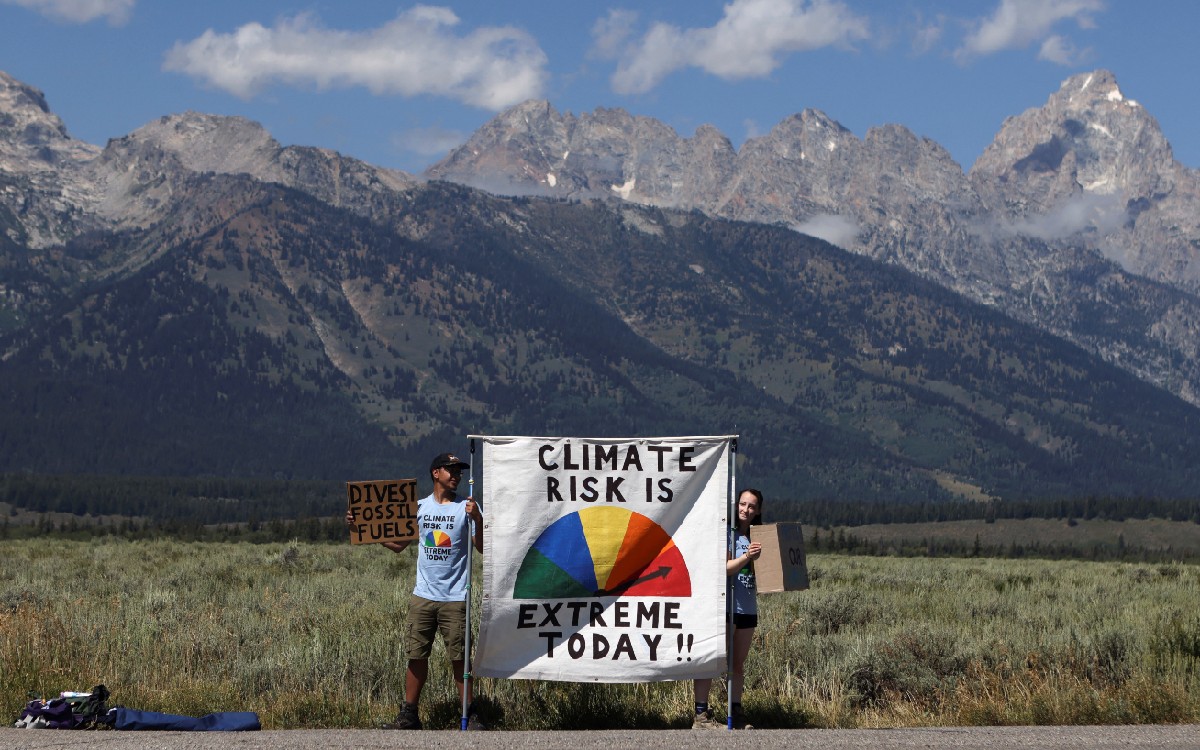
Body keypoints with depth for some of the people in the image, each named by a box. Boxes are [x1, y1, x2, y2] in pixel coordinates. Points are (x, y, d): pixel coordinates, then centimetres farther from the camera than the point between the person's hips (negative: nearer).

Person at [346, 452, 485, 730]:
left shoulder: (467, 507, -2)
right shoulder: (419, 507, 10)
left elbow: (482, 548, -9)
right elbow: (398, 545, 15)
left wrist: (478, 520, -26)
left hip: (454, 598, -4)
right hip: (423, 595, 4)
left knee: (459, 658, -2)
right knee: (416, 655, 7)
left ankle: (470, 716, 7)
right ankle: (409, 715, 14)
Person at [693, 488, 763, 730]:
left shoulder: (756, 537, 13)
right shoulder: (726, 533, -6)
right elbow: (723, 568, -15)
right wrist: (746, 557, -30)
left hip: (748, 608, 7)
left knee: (739, 663, 11)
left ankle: (736, 712, 16)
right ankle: (701, 714, -9)